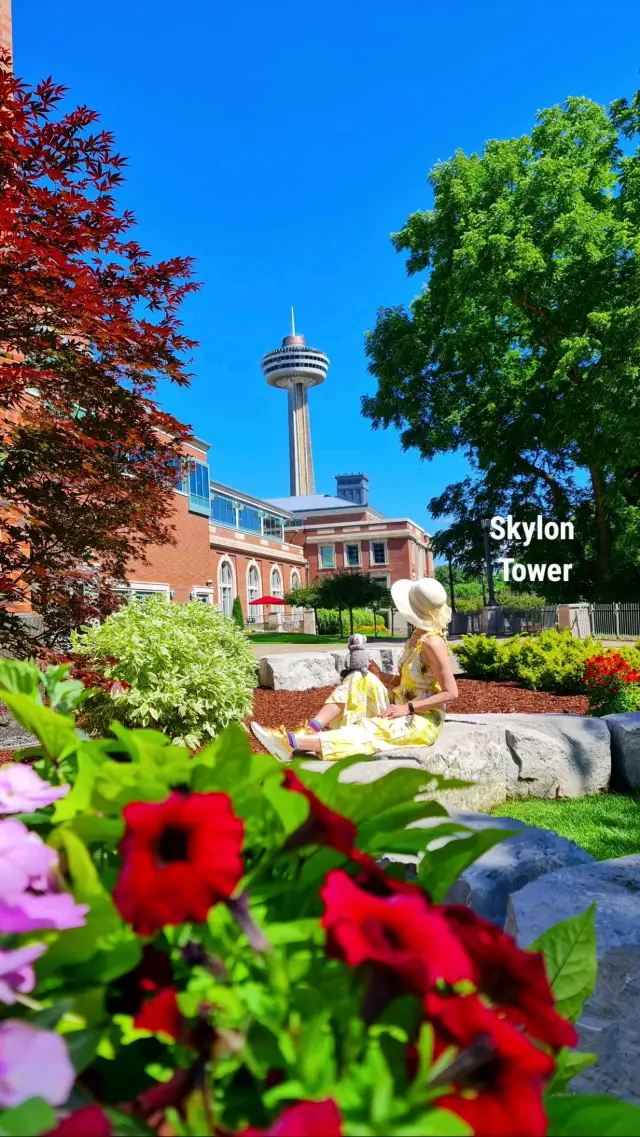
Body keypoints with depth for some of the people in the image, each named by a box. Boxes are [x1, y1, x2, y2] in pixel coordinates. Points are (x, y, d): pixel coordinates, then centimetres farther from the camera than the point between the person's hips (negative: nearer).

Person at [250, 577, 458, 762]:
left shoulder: (432, 642, -20)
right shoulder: (417, 636, 6)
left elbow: (451, 693, -21)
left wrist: (408, 708, -22)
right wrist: (381, 678, -8)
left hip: (422, 721, -8)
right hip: (402, 707, 8)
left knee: (366, 731, -27)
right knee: (359, 680, -6)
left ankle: (292, 743, -33)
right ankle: (311, 729, -19)